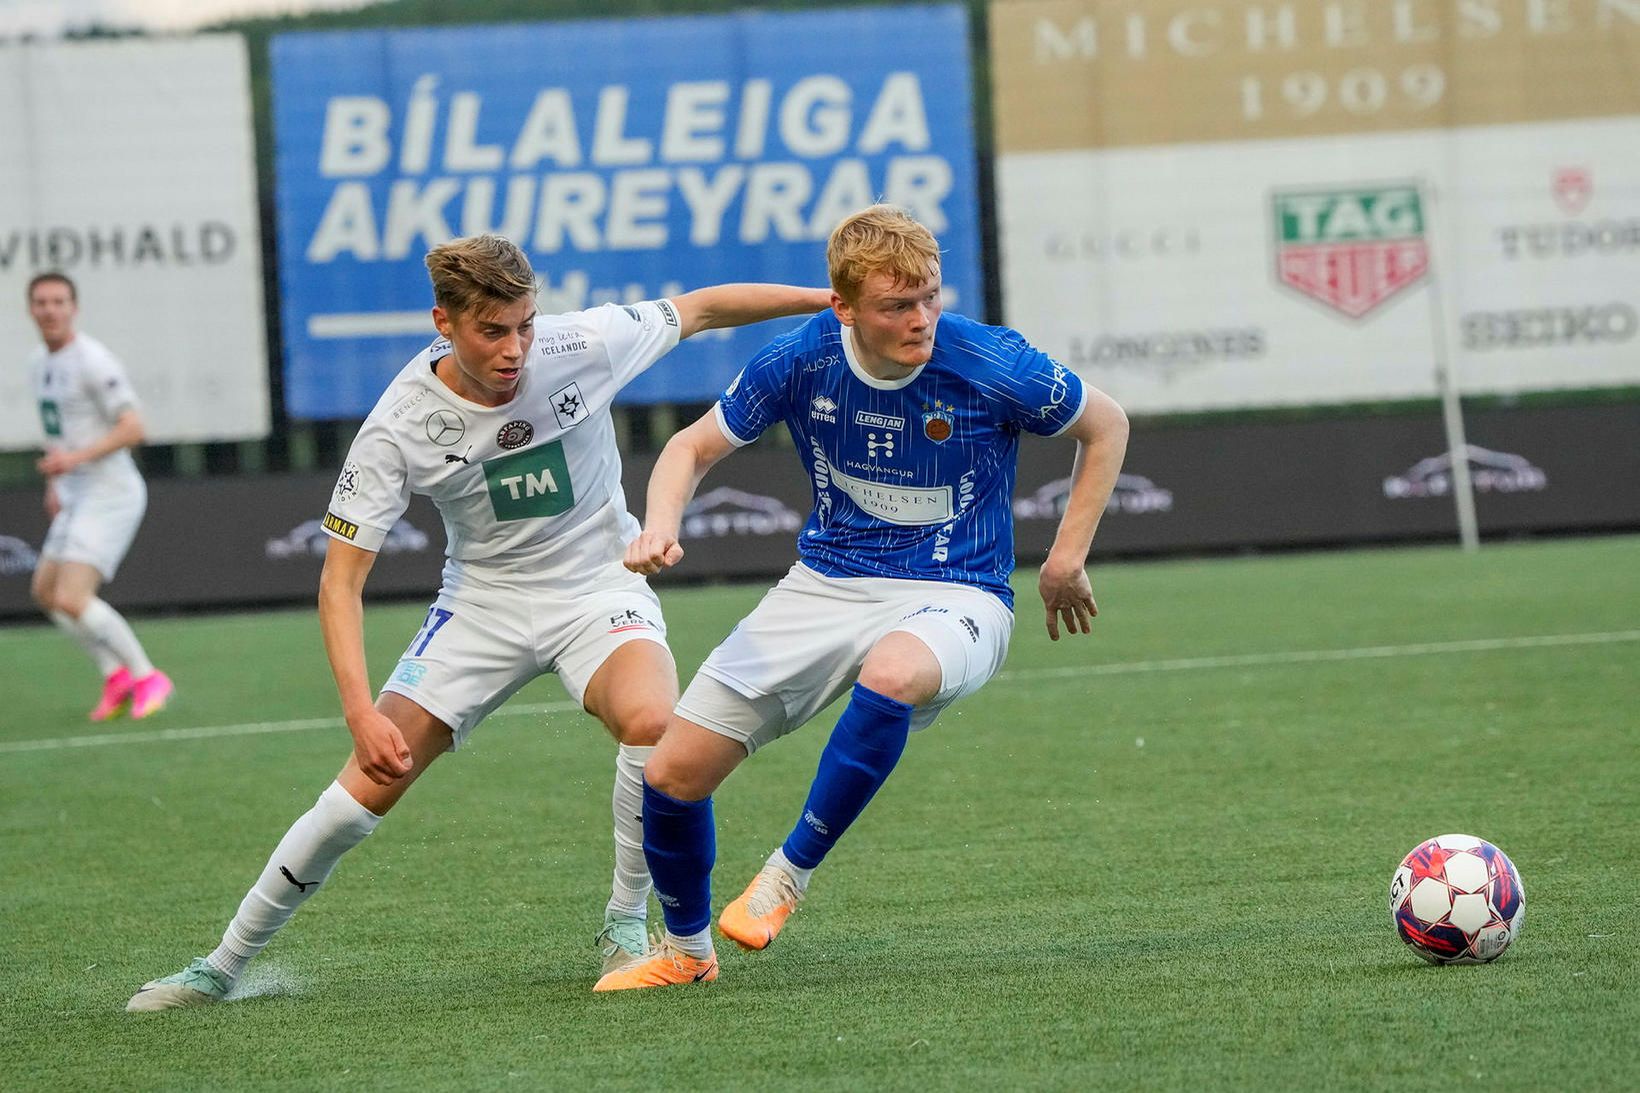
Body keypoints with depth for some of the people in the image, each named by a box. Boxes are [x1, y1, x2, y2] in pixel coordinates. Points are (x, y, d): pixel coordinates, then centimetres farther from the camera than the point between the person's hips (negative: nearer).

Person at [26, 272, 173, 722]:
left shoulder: (93, 361, -17)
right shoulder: (41, 363, 12)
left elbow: (132, 428, -22)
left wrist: (75, 458, -31)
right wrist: (56, 482, 17)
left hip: (110, 494, -10)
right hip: (77, 497, 10)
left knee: (71, 599, -18)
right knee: (46, 591, 14)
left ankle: (147, 677, -6)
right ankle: (117, 675, 19)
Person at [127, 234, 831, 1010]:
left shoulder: (583, 346, -19)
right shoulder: (398, 427, -20)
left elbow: (699, 308, 0)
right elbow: (340, 579, -17)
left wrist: (827, 300, 3)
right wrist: (359, 712, -28)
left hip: (599, 590, 0)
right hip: (482, 603, 0)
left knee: (652, 722, -32)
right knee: (373, 780, -9)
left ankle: (627, 923, -9)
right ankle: (223, 967, 6)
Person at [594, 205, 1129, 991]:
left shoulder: (990, 366, -18)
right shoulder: (800, 362, -10)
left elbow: (1106, 426, 1)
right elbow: (693, 448, 4)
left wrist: (1067, 560, -1)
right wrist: (661, 526, -17)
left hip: (953, 599, -4)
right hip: (825, 586, 4)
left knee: (890, 675, -42)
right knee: (673, 773, -4)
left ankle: (790, 874, -20)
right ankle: (685, 949, 26)